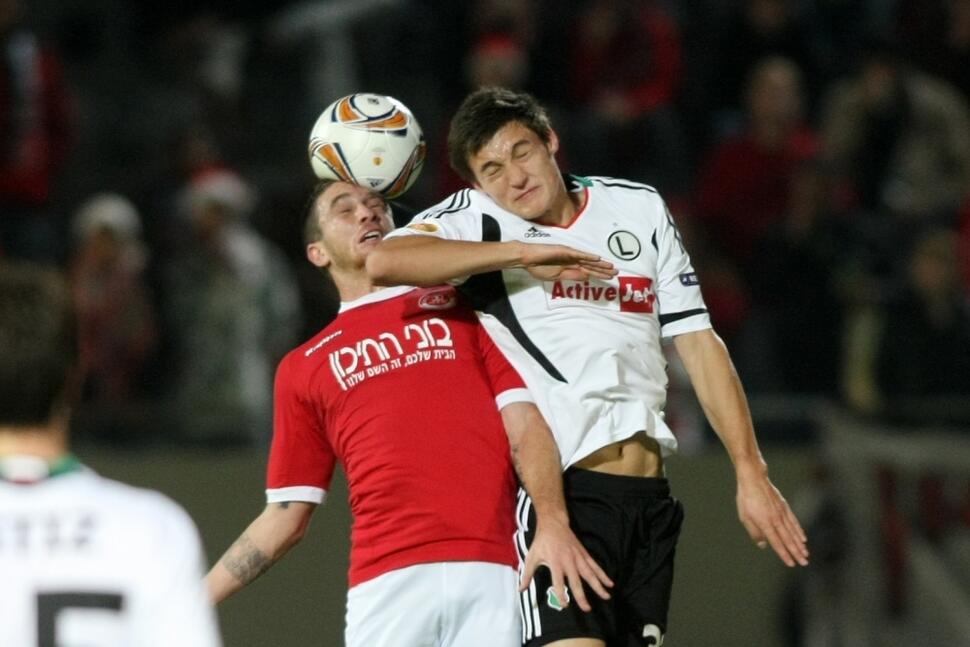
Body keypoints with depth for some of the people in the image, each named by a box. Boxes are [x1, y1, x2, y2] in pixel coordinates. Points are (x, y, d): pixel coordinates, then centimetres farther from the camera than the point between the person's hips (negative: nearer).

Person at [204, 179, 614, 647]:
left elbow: (524, 421, 7)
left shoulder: (464, 308, 19)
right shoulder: (303, 369, 21)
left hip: (493, 573, -1)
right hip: (385, 582, 1)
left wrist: (553, 522, -10)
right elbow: (286, 515, 21)